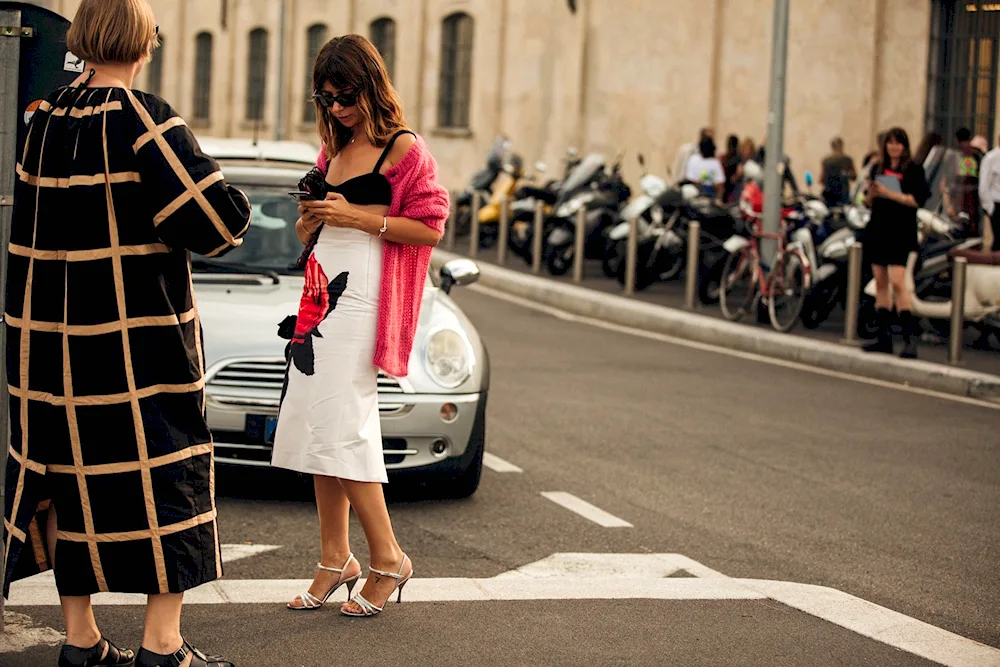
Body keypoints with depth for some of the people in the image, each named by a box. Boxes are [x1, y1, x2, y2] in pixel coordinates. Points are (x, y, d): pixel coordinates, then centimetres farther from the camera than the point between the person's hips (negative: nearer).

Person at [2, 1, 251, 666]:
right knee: (163, 474, 2)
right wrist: (229, 205, 1)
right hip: (139, 336, -6)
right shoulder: (145, 120, -14)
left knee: (73, 472, 12)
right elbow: (218, 217, -20)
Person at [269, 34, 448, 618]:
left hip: (363, 300, -8)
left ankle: (388, 559, -3)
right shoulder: (332, 154, 20)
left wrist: (356, 216, -15)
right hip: (320, 296, 8)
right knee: (318, 427, 5)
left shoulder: (405, 150, -3)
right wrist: (311, 215, 5)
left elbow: (429, 226, -10)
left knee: (341, 427, -12)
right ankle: (335, 560, 11)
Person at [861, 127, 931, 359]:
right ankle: (883, 337, 12)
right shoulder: (878, 169, 14)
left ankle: (910, 337, -19)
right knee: (880, 282, 7)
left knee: (897, 282, -17)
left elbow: (918, 200, -13)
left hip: (900, 231, -6)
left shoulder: (913, 170, -2)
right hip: (877, 229, 6)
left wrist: (890, 194, -18)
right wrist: (871, 194, -5)